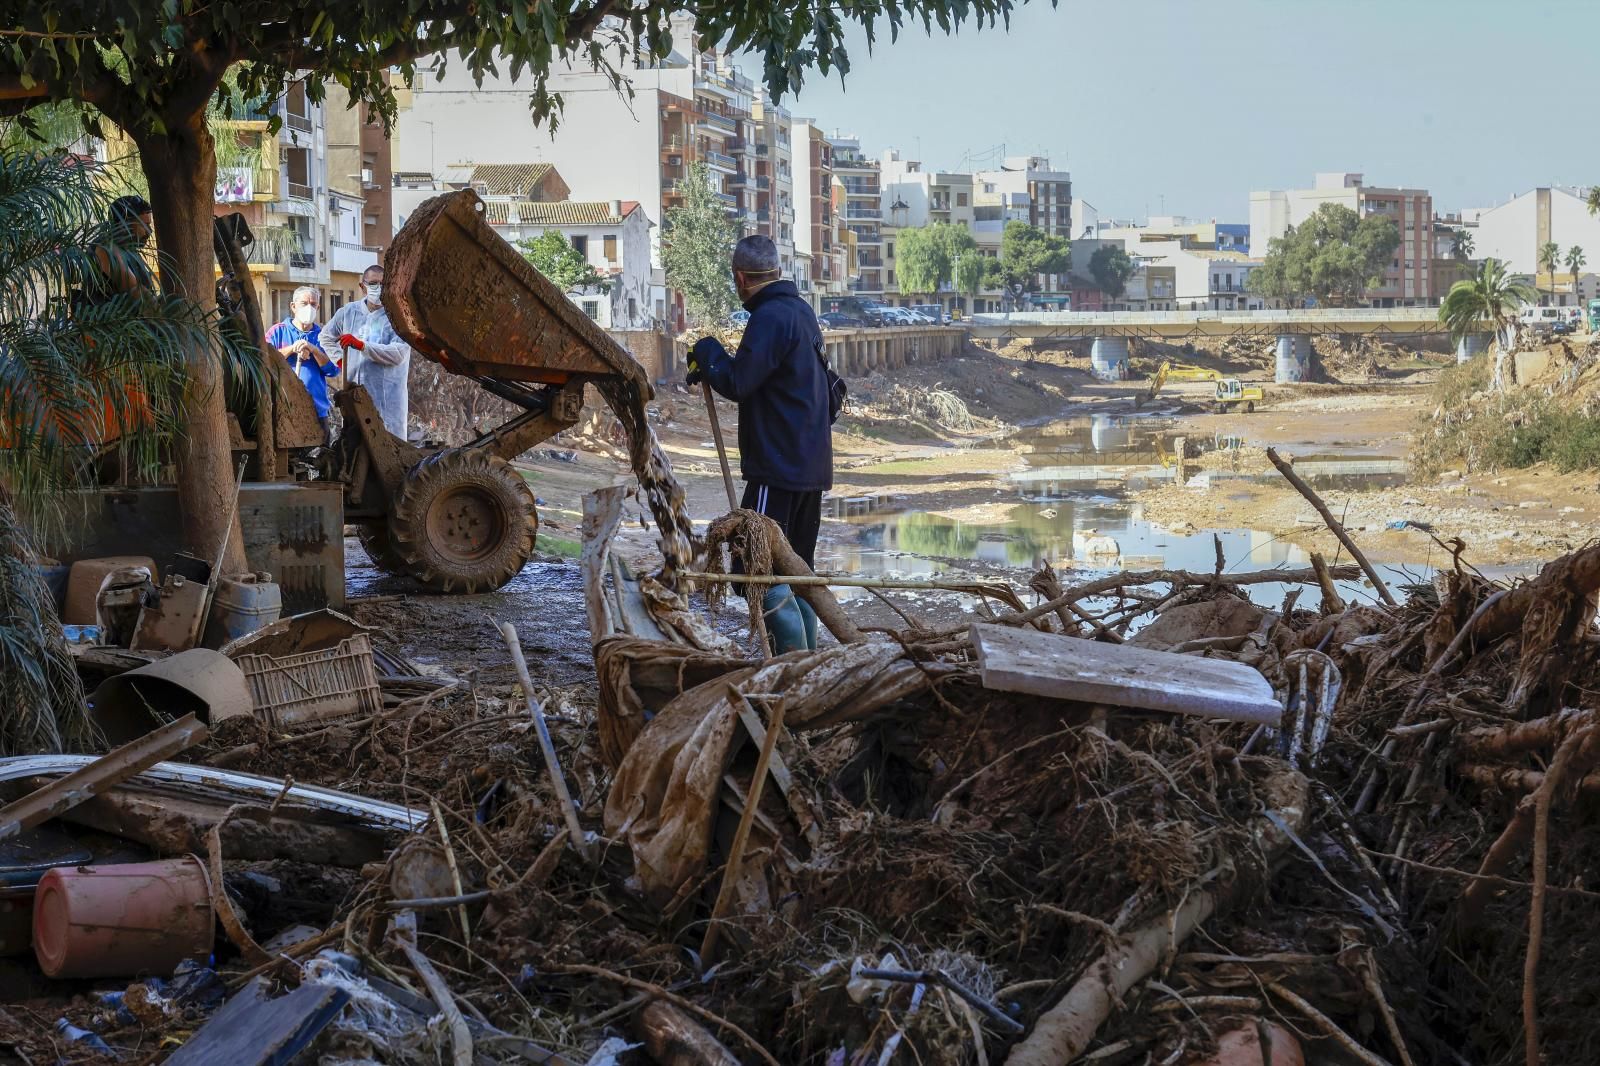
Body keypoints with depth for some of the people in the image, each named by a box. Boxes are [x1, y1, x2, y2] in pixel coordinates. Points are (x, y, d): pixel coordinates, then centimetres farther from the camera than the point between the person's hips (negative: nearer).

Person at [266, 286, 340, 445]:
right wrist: (293, 349, -11)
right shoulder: (278, 332, 9)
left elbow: (333, 369, 1)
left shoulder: (322, 336, 13)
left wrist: (313, 349, -11)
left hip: (317, 411, 2)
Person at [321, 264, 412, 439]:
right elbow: (327, 336, 30)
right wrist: (340, 358, 15)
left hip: (387, 394, -5)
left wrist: (362, 346, -22)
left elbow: (399, 354, -17)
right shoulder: (349, 312, 12)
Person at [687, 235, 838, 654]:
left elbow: (737, 383, -19)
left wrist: (706, 351, -2)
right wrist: (710, 369, 19)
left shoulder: (770, 317, -16)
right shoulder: (802, 311, 15)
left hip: (778, 466, -10)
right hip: (813, 465, 10)